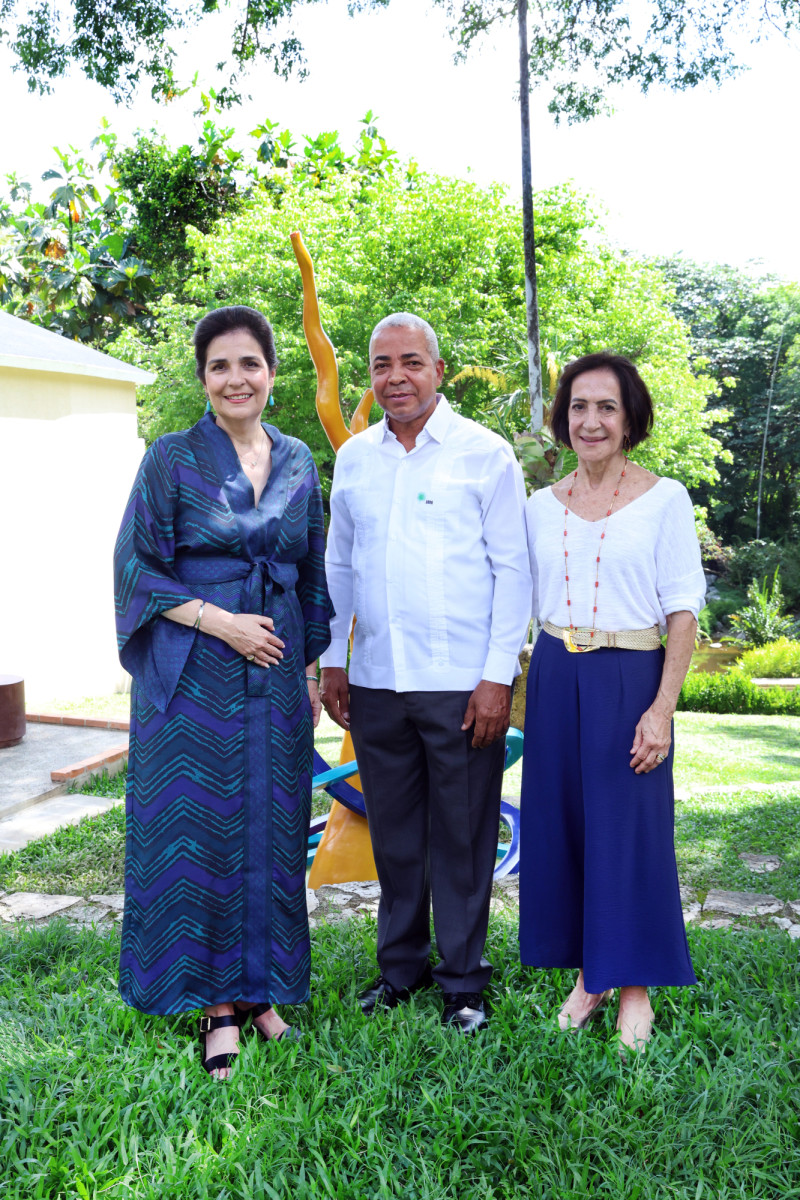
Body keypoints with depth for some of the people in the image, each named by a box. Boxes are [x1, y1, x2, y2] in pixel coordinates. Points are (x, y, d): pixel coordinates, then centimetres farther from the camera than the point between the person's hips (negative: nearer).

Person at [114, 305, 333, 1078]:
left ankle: (260, 988, 23)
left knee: (271, 829, 8)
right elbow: (137, 569, -5)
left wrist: (310, 667, 10)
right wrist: (220, 621, -15)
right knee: (198, 830, 1)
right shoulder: (172, 459, -3)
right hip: (194, 674, -3)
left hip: (275, 673, 4)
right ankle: (218, 1002, 15)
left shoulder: (297, 462, 9)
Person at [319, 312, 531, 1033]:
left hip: (462, 686, -4)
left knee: (461, 838, 5)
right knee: (393, 834, 14)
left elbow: (513, 570, -4)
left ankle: (463, 981, 21)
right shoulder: (353, 458, 10)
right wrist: (332, 660, 12)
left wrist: (498, 676, -10)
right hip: (375, 683, 4)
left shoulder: (485, 454, -2)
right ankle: (400, 966, 30)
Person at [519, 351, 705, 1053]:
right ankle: (588, 977, 26)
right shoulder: (542, 506, 8)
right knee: (559, 826, 9)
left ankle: (635, 988, 19)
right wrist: (512, 689, 8)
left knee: (629, 829, 2)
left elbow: (683, 612, -7)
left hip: (629, 680, -4)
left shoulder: (664, 500, -4)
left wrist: (663, 707, -14)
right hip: (555, 682, 4)